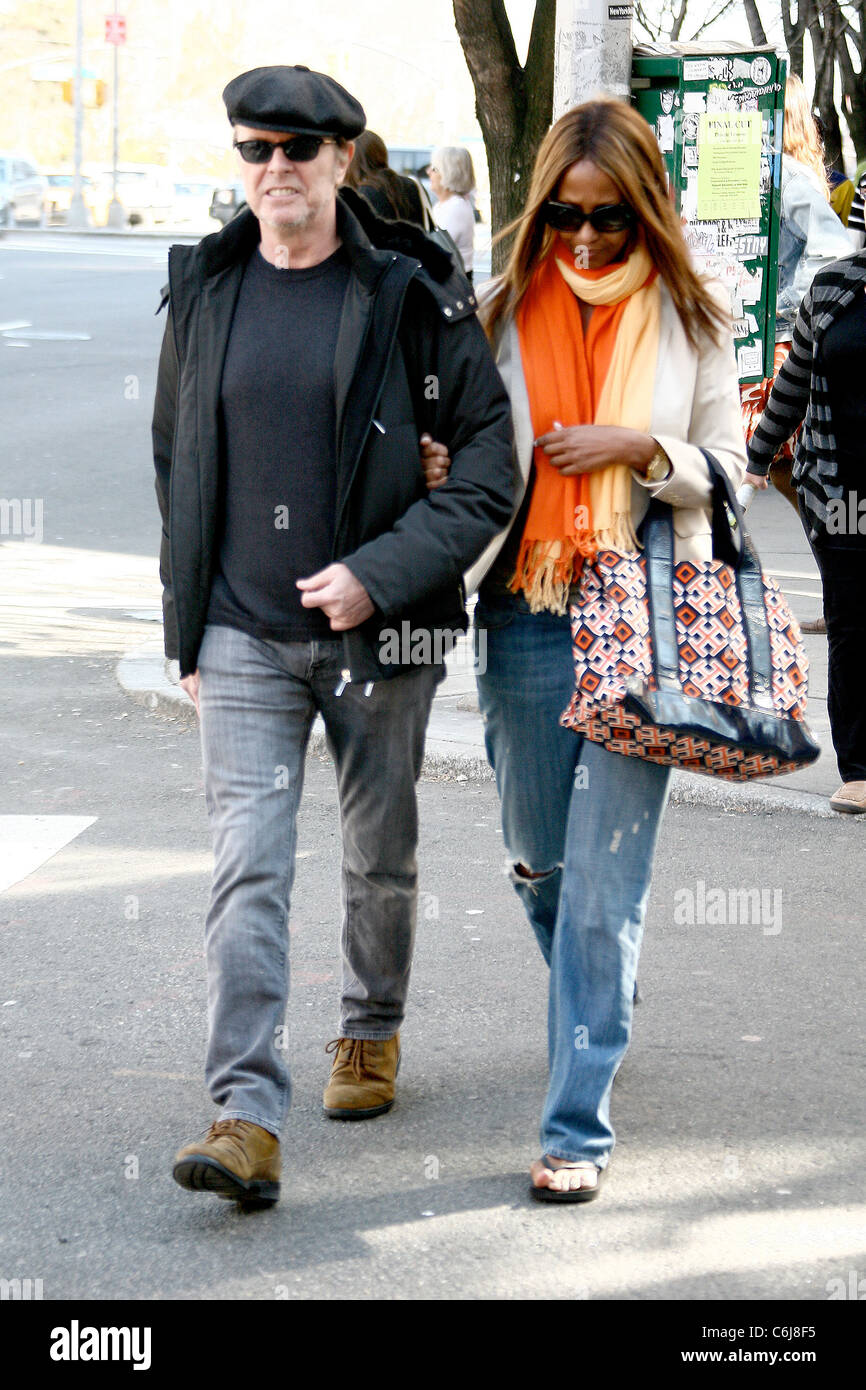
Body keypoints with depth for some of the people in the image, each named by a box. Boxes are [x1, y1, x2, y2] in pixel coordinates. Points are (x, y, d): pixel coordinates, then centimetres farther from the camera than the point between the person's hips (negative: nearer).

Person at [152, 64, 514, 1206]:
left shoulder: (411, 293, -5)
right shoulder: (204, 293, 5)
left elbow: (490, 458, -6)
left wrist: (381, 573, -16)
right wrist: (186, 621, 15)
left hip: (381, 631, -1)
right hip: (243, 635, 1)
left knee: (380, 859, 14)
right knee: (247, 866, -10)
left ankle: (372, 1032, 39)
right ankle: (247, 1115, -15)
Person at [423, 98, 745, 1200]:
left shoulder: (690, 320, 1)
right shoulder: (506, 312, 4)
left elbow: (729, 470, 6)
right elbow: (474, 457, 11)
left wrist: (642, 448, -12)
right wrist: (442, 474, -12)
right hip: (527, 615, 3)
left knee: (603, 881, -6)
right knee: (538, 850, 15)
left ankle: (578, 1125, 0)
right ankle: (592, 995, 48)